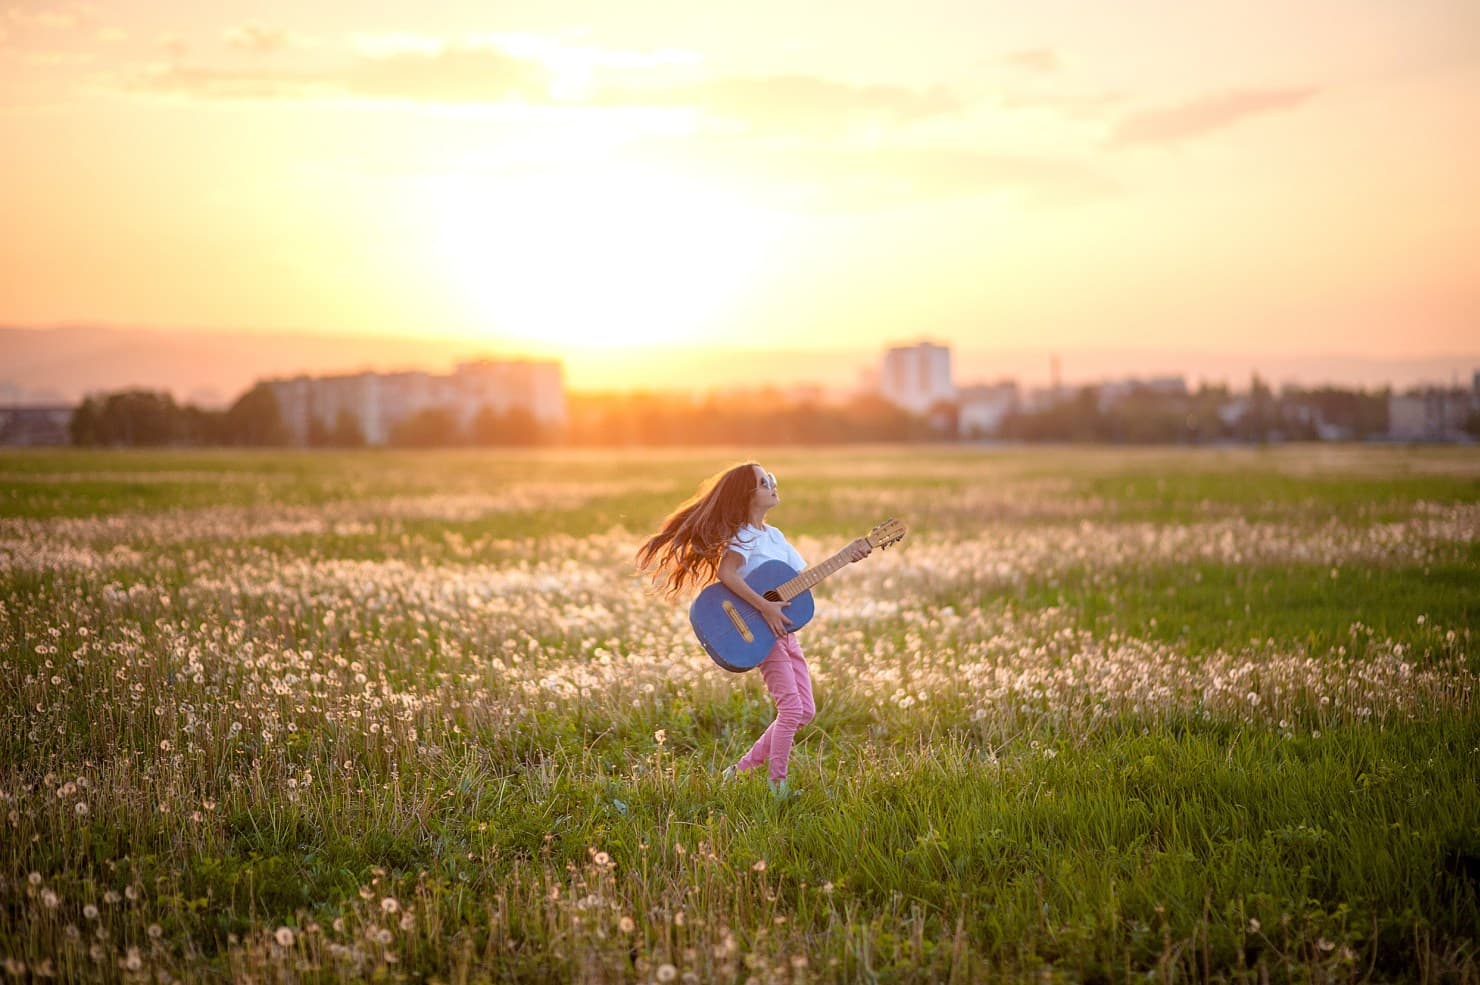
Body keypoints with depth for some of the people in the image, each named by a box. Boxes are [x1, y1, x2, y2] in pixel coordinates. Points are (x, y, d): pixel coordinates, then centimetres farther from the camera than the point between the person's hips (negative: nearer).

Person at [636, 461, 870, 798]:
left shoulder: (774, 536, 14)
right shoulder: (744, 536, -13)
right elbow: (724, 572, -30)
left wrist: (846, 557, 6)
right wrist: (765, 607, -31)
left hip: (785, 631, 9)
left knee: (805, 710, 7)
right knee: (792, 708, -13)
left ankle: (743, 769, 14)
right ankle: (777, 784, -2)